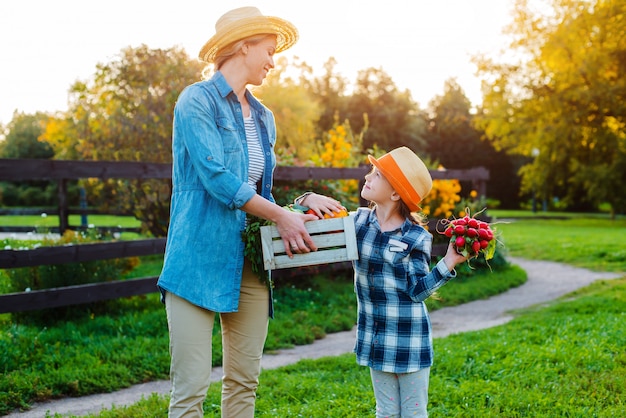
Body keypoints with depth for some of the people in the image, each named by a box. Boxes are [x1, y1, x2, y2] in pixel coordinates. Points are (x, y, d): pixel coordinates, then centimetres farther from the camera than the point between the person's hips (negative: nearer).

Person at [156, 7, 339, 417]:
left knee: (244, 383, 10)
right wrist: (281, 216, -11)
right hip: (201, 258, -7)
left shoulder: (264, 118, 16)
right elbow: (217, 178, -15)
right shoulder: (197, 100, -6)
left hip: (249, 266, 7)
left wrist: (293, 214, 3)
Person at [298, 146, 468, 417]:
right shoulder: (359, 221, -1)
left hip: (410, 339, -4)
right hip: (375, 337, 4)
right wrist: (309, 199, -15)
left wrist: (448, 263, -21)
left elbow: (418, 290, -11)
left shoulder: (417, 238, -11)